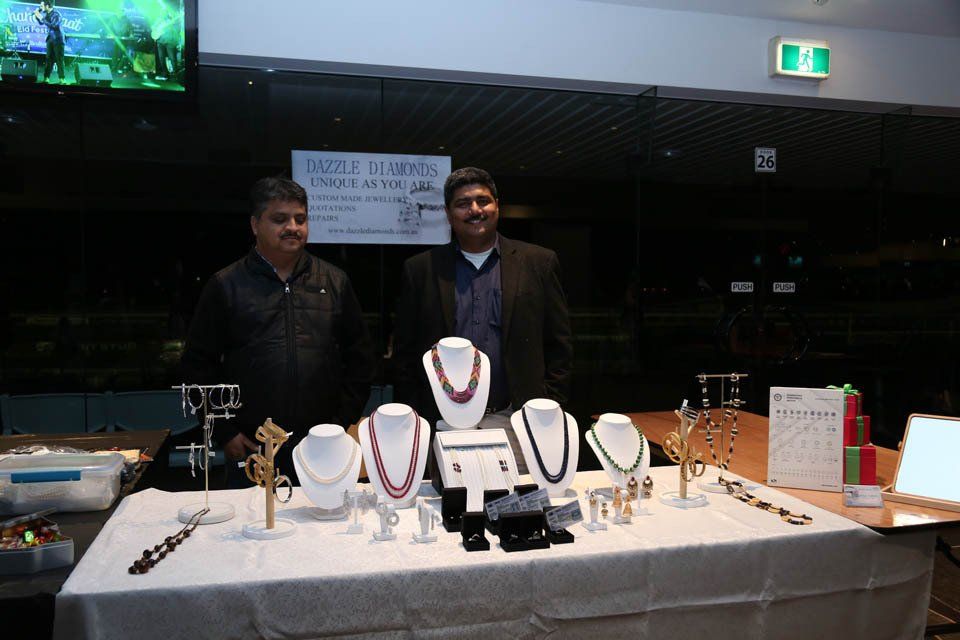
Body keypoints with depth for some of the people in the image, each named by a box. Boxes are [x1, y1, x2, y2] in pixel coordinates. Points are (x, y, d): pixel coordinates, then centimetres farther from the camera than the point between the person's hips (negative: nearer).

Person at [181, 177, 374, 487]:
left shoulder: (335, 282, 7)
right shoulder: (225, 287, 3)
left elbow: (360, 357, 10)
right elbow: (198, 365, 4)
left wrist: (342, 421, 3)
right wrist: (225, 432, -2)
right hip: (250, 450, -1)